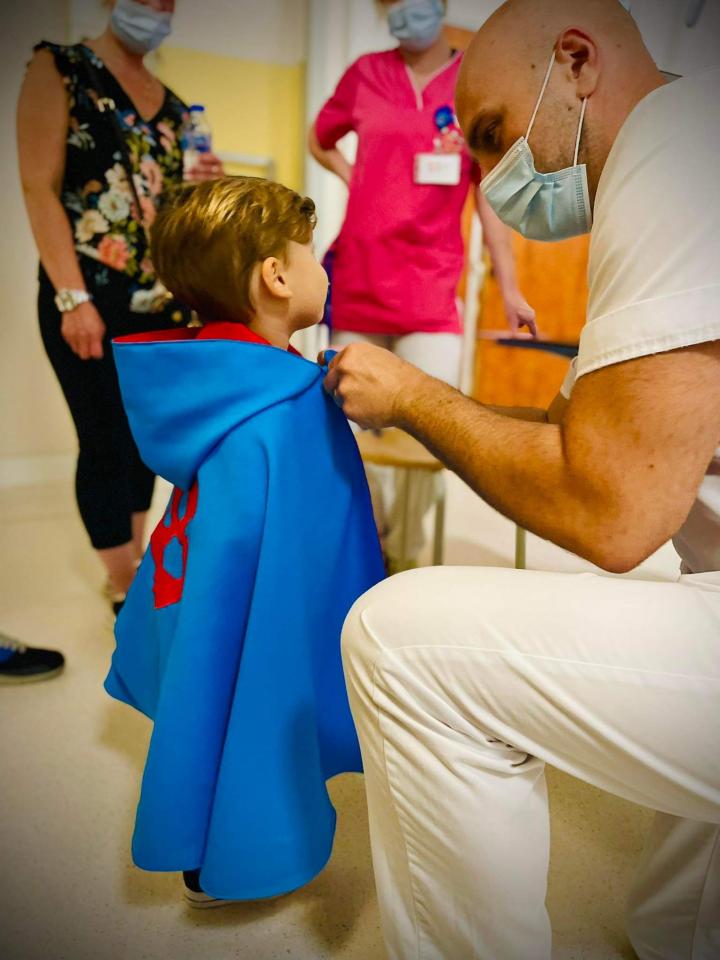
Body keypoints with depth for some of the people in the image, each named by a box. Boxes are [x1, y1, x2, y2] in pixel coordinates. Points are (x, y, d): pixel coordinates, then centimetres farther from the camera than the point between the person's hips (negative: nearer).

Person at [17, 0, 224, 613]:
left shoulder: (172, 107, 16)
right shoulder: (60, 68, 0)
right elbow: (41, 190, -9)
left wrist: (196, 189, 0)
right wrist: (74, 298, -17)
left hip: (163, 299, 6)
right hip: (91, 297, -6)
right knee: (107, 442, -3)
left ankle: (138, 568, 25)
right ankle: (128, 589, 11)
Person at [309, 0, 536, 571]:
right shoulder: (366, 74, 9)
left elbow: (489, 197, 5)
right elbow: (319, 141, 26)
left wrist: (509, 289, 0)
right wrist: (355, 178, 8)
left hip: (431, 293, -1)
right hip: (357, 284, 2)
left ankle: (404, 557, 12)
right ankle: (373, 540, 31)